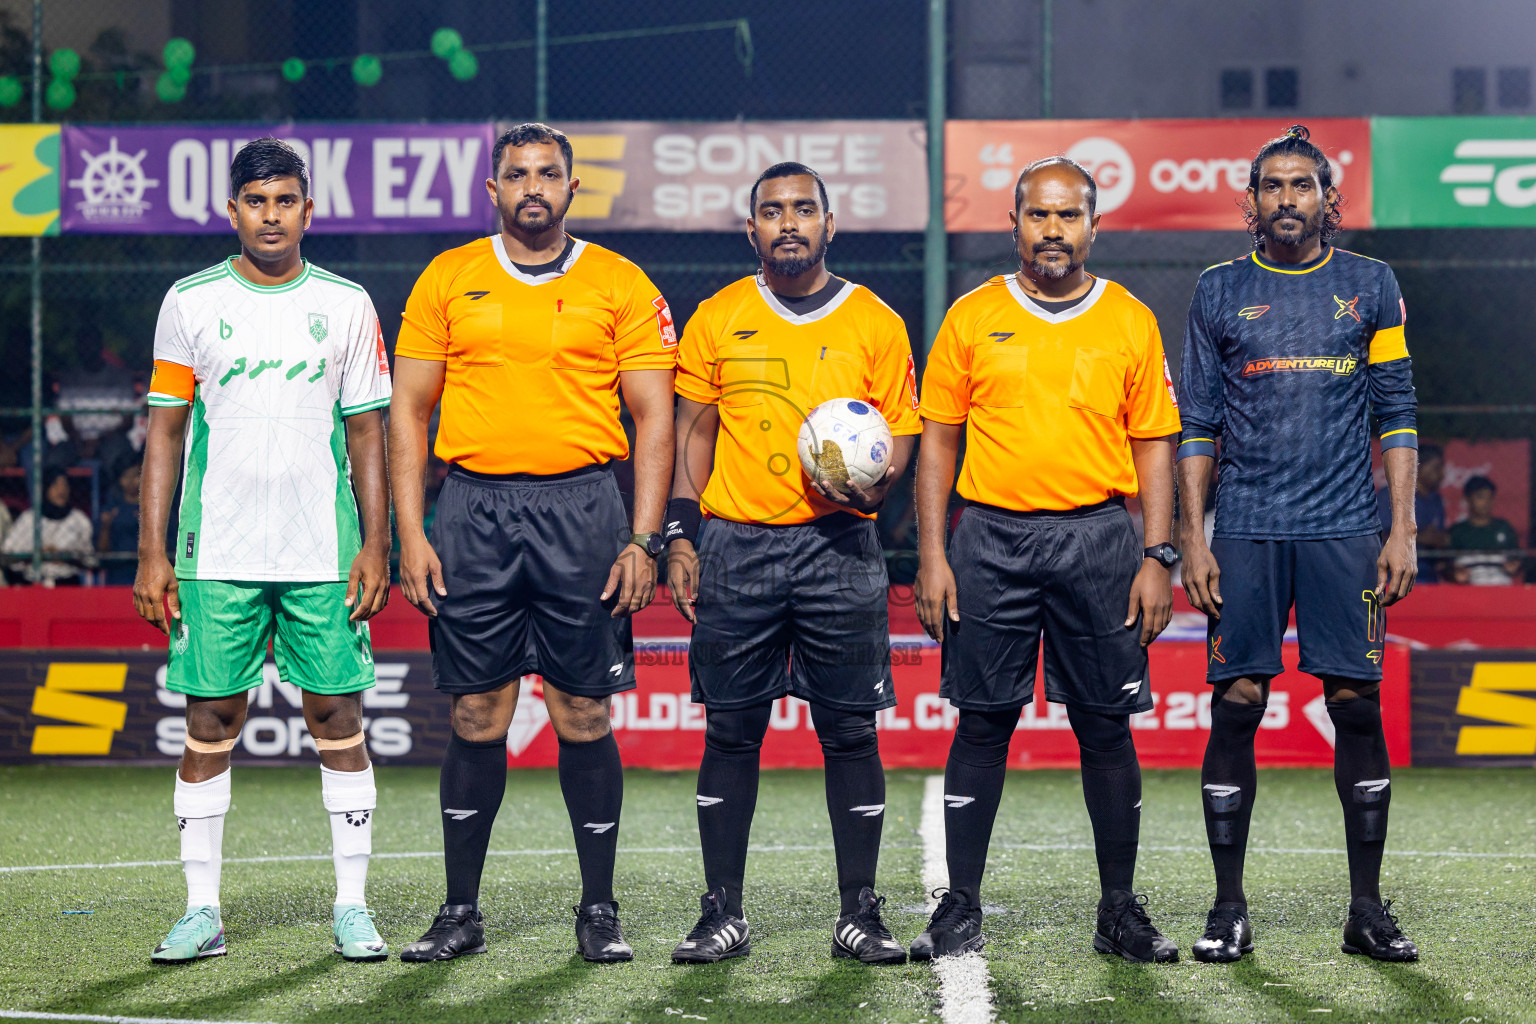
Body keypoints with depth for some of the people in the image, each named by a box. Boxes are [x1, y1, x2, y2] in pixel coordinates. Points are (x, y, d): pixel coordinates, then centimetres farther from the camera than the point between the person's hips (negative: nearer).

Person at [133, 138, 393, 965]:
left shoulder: (346, 305, 6)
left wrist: (376, 545, -1)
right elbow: (165, 430, 6)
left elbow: (367, 433, 8)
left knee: (337, 720, -1)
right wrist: (152, 553, 0)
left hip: (324, 554, 0)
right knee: (209, 725, 0)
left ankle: (352, 906, 6)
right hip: (215, 554, 0)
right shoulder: (191, 302, 5)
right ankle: (202, 911, 6)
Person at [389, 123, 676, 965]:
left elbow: (654, 418, 4)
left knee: (584, 715, 1)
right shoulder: (447, 280, 8)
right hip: (473, 510, 1)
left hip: (580, 510, -1)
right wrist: (411, 536, -1)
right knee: (477, 717, 3)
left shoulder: (620, 286, 5)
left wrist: (644, 540, -5)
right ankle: (461, 912, 11)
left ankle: (599, 910, 11)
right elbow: (408, 411, 8)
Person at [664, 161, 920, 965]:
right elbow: (693, 431, 11)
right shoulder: (718, 319, 8)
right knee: (731, 732, 2)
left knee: (850, 732, 0)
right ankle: (723, 914, 8)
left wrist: (871, 484, -13)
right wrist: (681, 535, 2)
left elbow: (900, 431, 8)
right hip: (736, 545, 1)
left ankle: (859, 914, 7)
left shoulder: (874, 324, 6)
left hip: (839, 545, 0)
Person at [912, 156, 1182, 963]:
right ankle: (960, 910, 8)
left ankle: (1120, 911, 12)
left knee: (1106, 725, 2)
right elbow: (938, 440, 7)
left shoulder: (1130, 321, 7)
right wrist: (932, 558, -1)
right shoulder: (971, 318, 6)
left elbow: (1153, 444, 7)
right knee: (982, 723, 1)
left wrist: (1158, 557, -1)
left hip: (1097, 538, 0)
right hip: (990, 539, 0)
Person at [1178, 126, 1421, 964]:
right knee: (1235, 708, -2)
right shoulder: (1220, 292, 7)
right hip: (1247, 532, 0)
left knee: (1358, 708, -1)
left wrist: (1402, 532, 1)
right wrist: (1191, 538, 1)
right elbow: (1196, 424, 8)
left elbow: (1396, 416, 8)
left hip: (1344, 531, 0)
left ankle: (1367, 909, 6)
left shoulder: (1371, 288, 8)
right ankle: (1229, 910, 4)